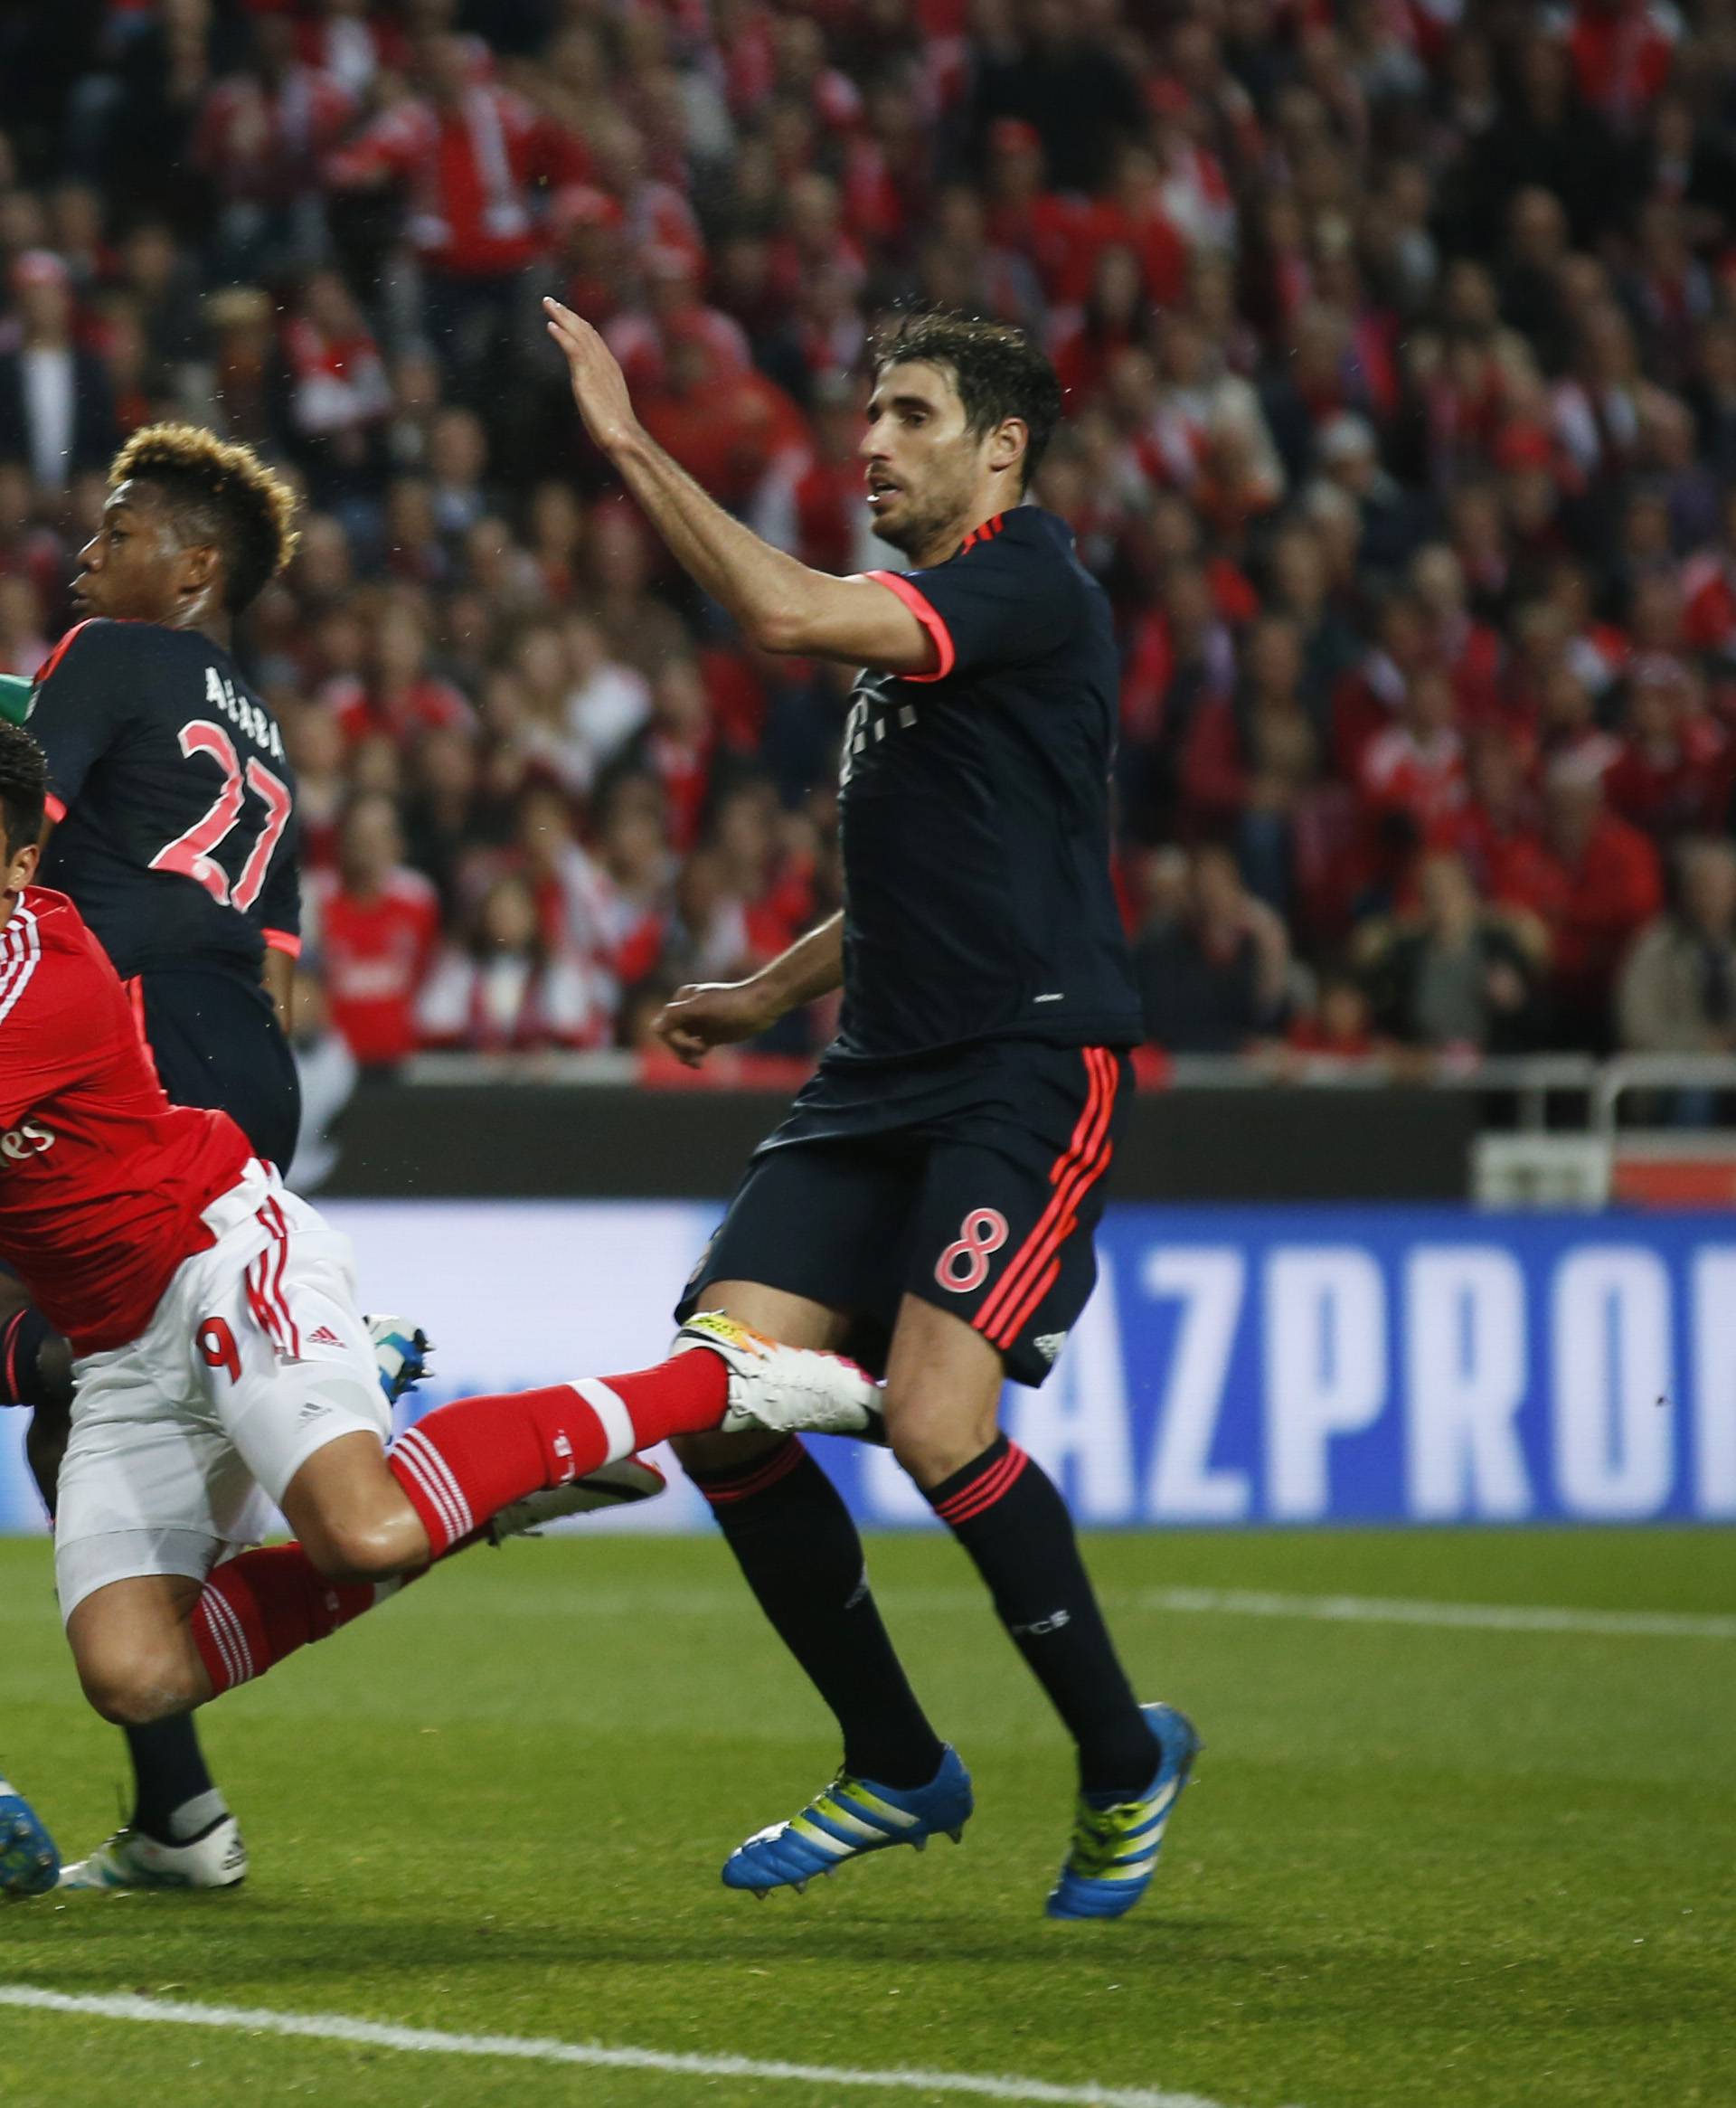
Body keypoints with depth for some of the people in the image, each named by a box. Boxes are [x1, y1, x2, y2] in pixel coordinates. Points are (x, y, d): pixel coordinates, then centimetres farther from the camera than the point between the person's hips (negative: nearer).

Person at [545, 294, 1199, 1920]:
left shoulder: (1030, 586, -9)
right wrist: (769, 992, 25)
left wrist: (628, 446, -18)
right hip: (883, 1079, 9)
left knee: (934, 1422, -23)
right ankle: (896, 1770, 10)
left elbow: (784, 611, -24)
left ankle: (1123, 1758, 0)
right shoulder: (907, 624, 20)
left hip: (1032, 1069, -9)